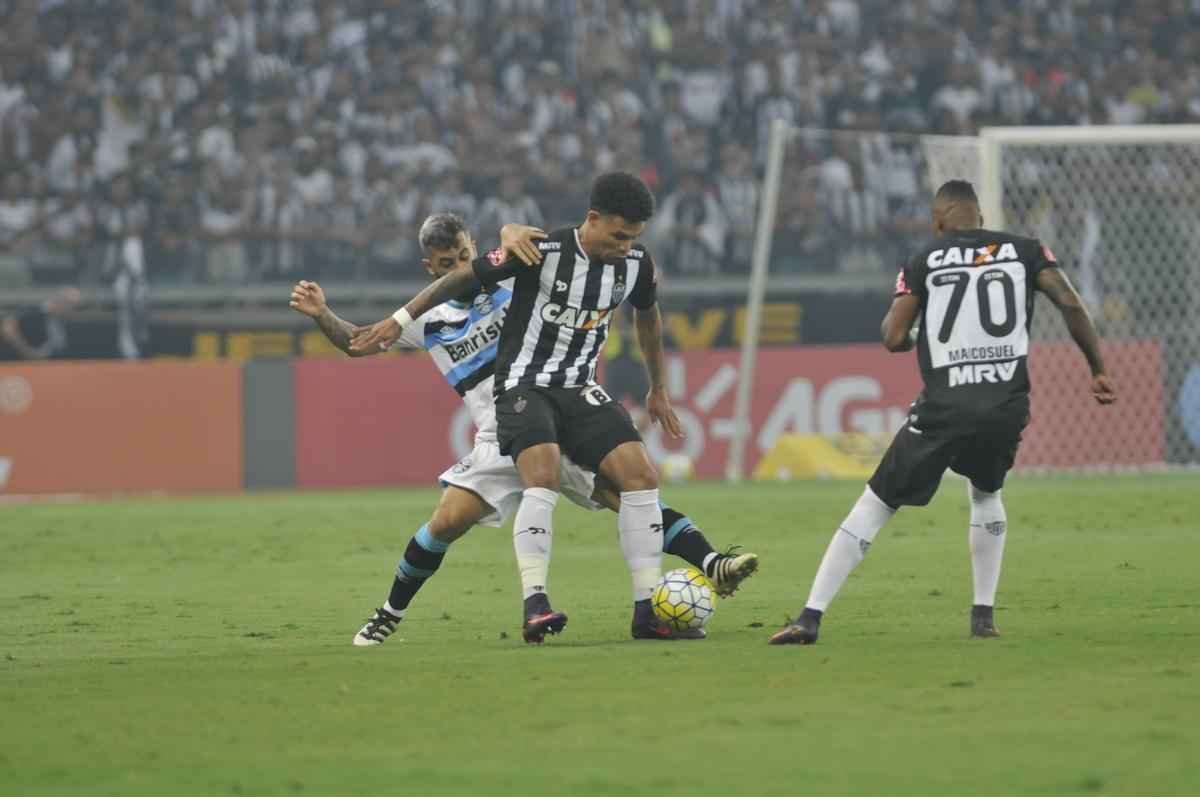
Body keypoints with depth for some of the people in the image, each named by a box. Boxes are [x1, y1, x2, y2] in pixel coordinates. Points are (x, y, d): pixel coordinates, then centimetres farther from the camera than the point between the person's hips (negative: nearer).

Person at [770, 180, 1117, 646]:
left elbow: (894, 339, 3)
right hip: (1009, 403, 2)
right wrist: (1098, 371, 6)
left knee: (875, 503, 5)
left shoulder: (924, 261, 7)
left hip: (945, 408, -2)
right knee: (986, 494, 31)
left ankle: (811, 617, -3)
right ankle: (984, 615, 22)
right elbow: (1070, 304, 0)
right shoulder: (1024, 251, 12)